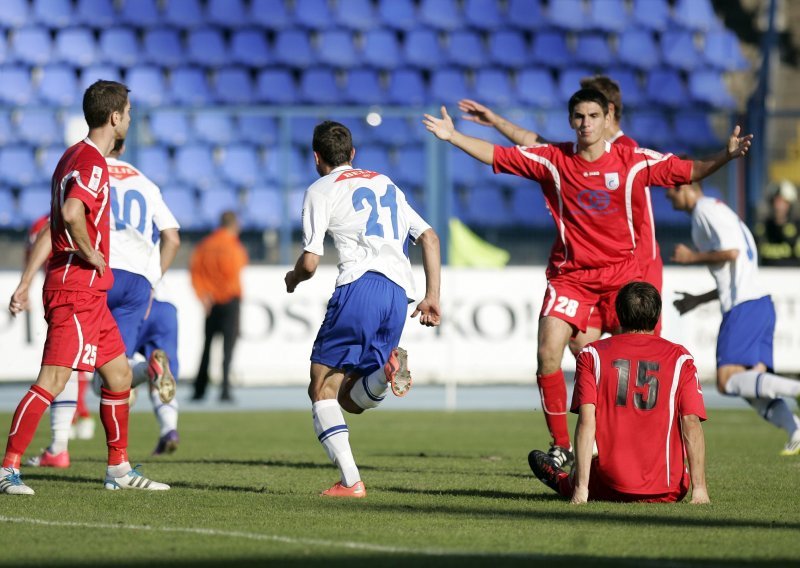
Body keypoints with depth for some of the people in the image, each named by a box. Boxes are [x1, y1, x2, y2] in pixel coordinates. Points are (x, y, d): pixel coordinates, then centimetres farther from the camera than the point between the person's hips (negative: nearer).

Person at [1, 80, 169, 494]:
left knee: (119, 375, 14)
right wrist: (91, 255, -19)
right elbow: (71, 213, -32)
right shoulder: (92, 163, -15)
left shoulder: (77, 157, 17)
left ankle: (119, 468, 21)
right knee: (52, 381, -12)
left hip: (90, 293, 11)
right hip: (75, 290, -11)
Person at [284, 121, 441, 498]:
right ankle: (388, 367, -22)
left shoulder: (321, 190, 8)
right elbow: (429, 237, 20)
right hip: (399, 293, 6)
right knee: (350, 399, 12)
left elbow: (310, 262, 1)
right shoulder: (385, 184, 28)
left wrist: (293, 279, 24)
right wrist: (432, 296, 18)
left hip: (361, 285, -6)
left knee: (323, 388, 3)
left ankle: (350, 481, -13)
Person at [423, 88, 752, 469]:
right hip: (570, 275, 1)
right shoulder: (553, 160, -1)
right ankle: (561, 447, -1)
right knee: (547, 355, -13)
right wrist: (453, 137, -7)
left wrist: (727, 156, -15)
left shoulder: (633, 161, -3)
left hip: (622, 272, -1)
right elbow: (496, 156, 2)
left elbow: (687, 171, -1)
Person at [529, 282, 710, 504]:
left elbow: (587, 421, -6)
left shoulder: (591, 355, 2)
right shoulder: (680, 358, 2)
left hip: (612, 487, 0)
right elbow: (692, 423, -6)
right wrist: (699, 489, -9)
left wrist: (580, 488, -10)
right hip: (669, 491, 0)